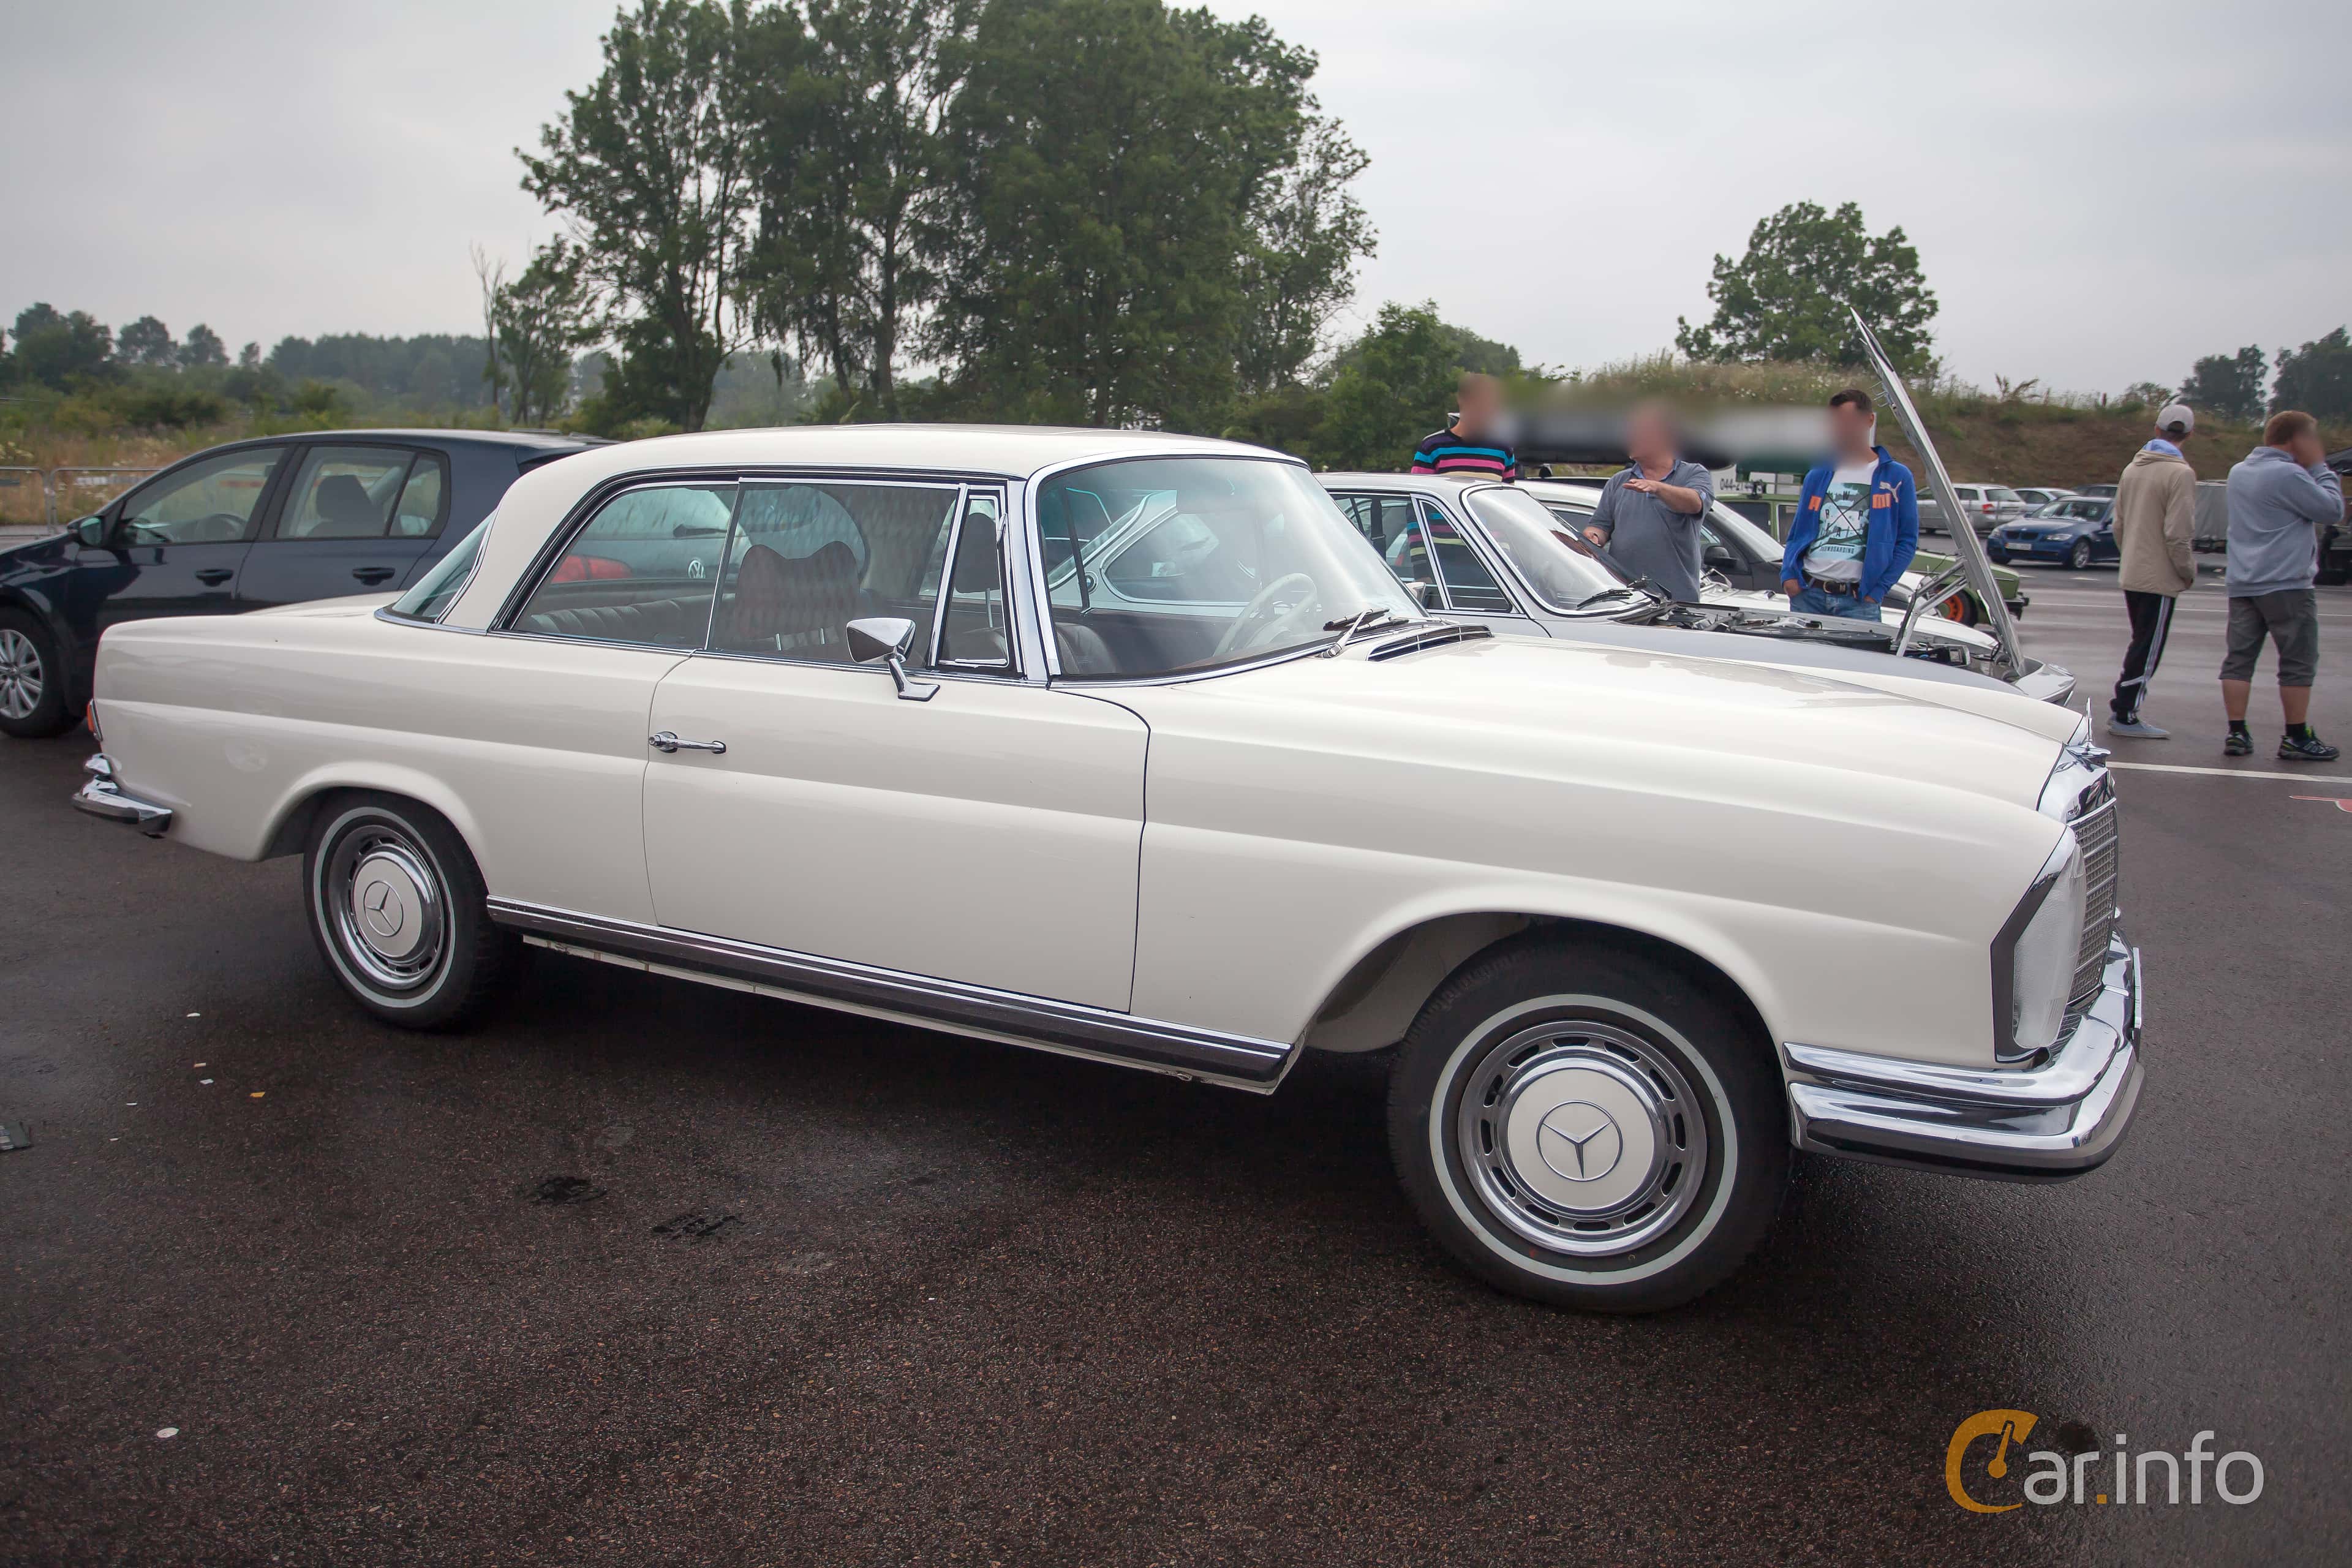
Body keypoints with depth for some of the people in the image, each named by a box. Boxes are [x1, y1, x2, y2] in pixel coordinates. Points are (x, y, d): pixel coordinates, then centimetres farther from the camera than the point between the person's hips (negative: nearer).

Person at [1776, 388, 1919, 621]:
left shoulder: (1896, 477, 6)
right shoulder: (1817, 477, 16)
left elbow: (1907, 541, 3)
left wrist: (1878, 591, -8)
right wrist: (1788, 576, -1)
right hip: (1807, 594, 3)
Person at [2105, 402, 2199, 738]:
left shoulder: (2132, 468, 8)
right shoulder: (2180, 473, -15)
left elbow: (2118, 525, 13)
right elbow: (2178, 534, -19)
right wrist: (2188, 572, -7)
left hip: (2132, 574, 7)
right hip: (2161, 578, -7)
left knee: (2142, 645, 18)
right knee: (2148, 650, 0)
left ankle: (2122, 707, 21)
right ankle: (2125, 716, 2)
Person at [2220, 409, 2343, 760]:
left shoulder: (2238, 472, 12)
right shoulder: (2289, 475, -14)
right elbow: (2332, 509, -10)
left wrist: (2314, 467, 13)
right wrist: (2320, 467, -2)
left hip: (2242, 584, 7)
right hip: (2286, 586, -7)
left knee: (2239, 658, 5)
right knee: (2299, 662, 1)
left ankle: (2236, 733, 4)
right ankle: (2296, 738, 4)